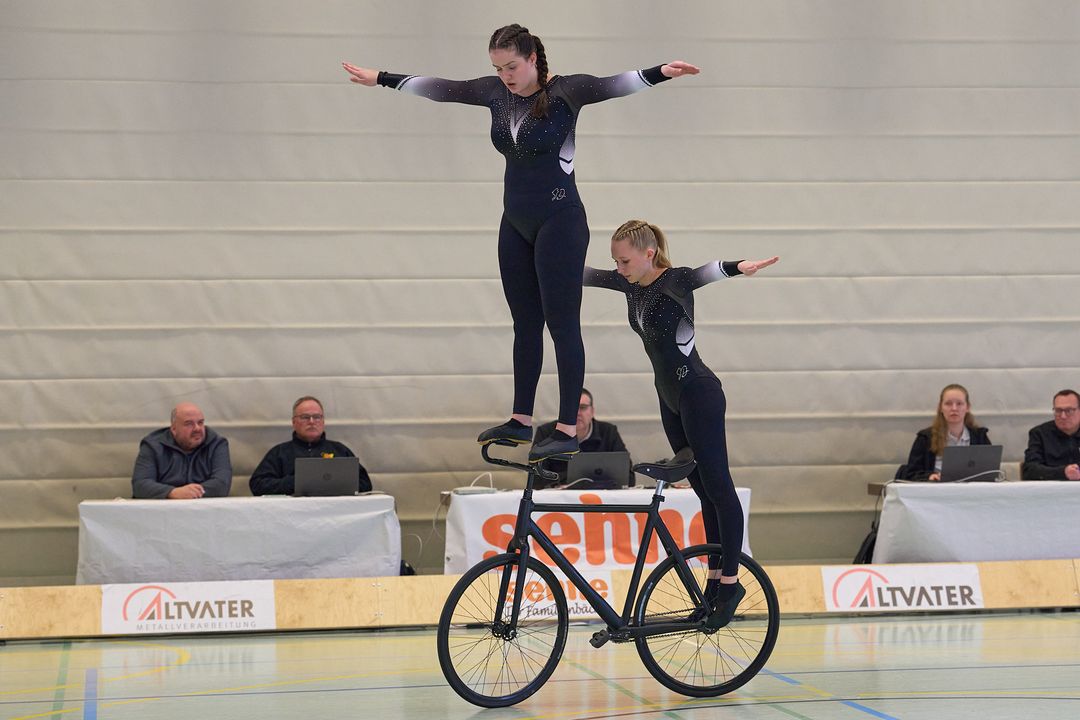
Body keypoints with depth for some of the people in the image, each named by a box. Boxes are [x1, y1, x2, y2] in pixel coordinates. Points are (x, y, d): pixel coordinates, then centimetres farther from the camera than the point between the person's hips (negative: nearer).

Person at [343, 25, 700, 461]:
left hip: (559, 222, -7)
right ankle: (520, 421, 22)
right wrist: (381, 79, 18)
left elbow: (610, 85, -27)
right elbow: (439, 88, 13)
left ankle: (567, 432, -2)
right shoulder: (496, 92, 6)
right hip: (515, 224, 7)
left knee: (562, 324, -5)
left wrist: (661, 73, -45)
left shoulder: (565, 90, -12)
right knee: (524, 323, 14)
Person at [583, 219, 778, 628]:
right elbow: (587, 275, 18)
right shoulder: (632, 285, 5)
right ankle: (714, 582, 14)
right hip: (670, 397, 9)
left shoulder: (672, 282, -19)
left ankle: (730, 582, -2)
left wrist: (738, 268, -59)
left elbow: (697, 275, -41)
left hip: (698, 395, -9)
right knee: (704, 491, 11)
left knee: (718, 487, -5)